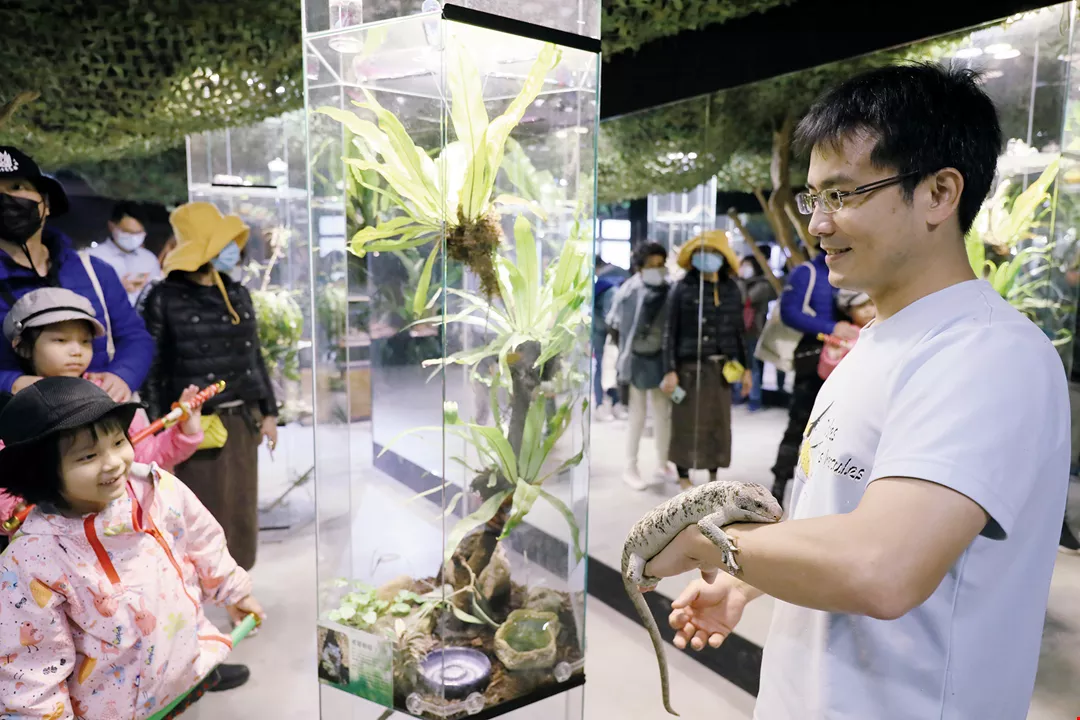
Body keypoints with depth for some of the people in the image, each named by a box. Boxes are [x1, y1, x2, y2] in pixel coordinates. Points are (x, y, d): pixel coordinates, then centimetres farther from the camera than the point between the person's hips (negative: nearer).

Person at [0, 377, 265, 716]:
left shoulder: (159, 488, -16)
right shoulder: (32, 559, -26)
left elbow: (202, 541, 1)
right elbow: (32, 661, -16)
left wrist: (233, 589, 12)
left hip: (190, 648, 3)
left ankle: (202, 669, 52)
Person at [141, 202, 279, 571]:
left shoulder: (238, 294, 10)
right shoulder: (166, 298, -7)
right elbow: (152, 369, -7)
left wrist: (268, 412, 14)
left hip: (242, 421, 6)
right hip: (197, 426, -5)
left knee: (242, 513, 14)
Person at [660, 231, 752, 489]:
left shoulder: (731, 289, 7)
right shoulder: (683, 288, -5)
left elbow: (738, 331, 12)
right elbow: (671, 332, -5)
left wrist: (745, 367, 11)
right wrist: (670, 370, -10)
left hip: (720, 367, 4)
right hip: (689, 365, -4)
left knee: (718, 423, 10)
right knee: (687, 423, 2)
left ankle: (713, 476, 24)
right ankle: (684, 478, 14)